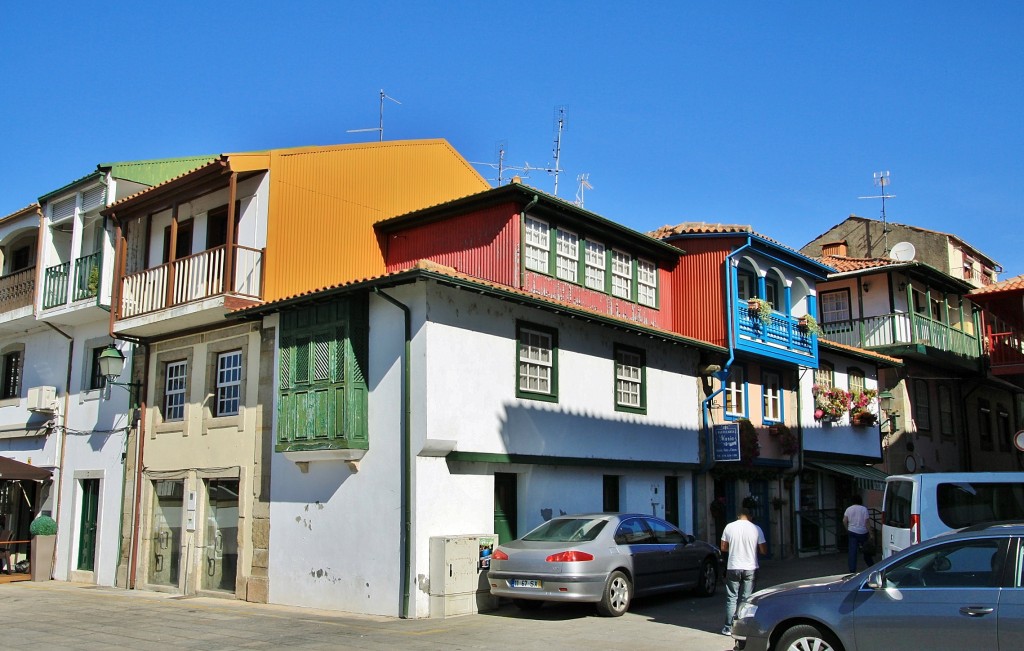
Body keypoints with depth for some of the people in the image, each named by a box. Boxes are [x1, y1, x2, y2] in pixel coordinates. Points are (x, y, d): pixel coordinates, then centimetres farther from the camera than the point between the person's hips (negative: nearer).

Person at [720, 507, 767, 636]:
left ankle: (728, 627, 8)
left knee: (731, 598, 7)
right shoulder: (756, 529, -5)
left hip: (733, 567, 0)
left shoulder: (729, 527, -4)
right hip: (750, 568, 0)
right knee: (745, 599, 8)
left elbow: (723, 548, 3)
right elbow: (763, 551, -3)